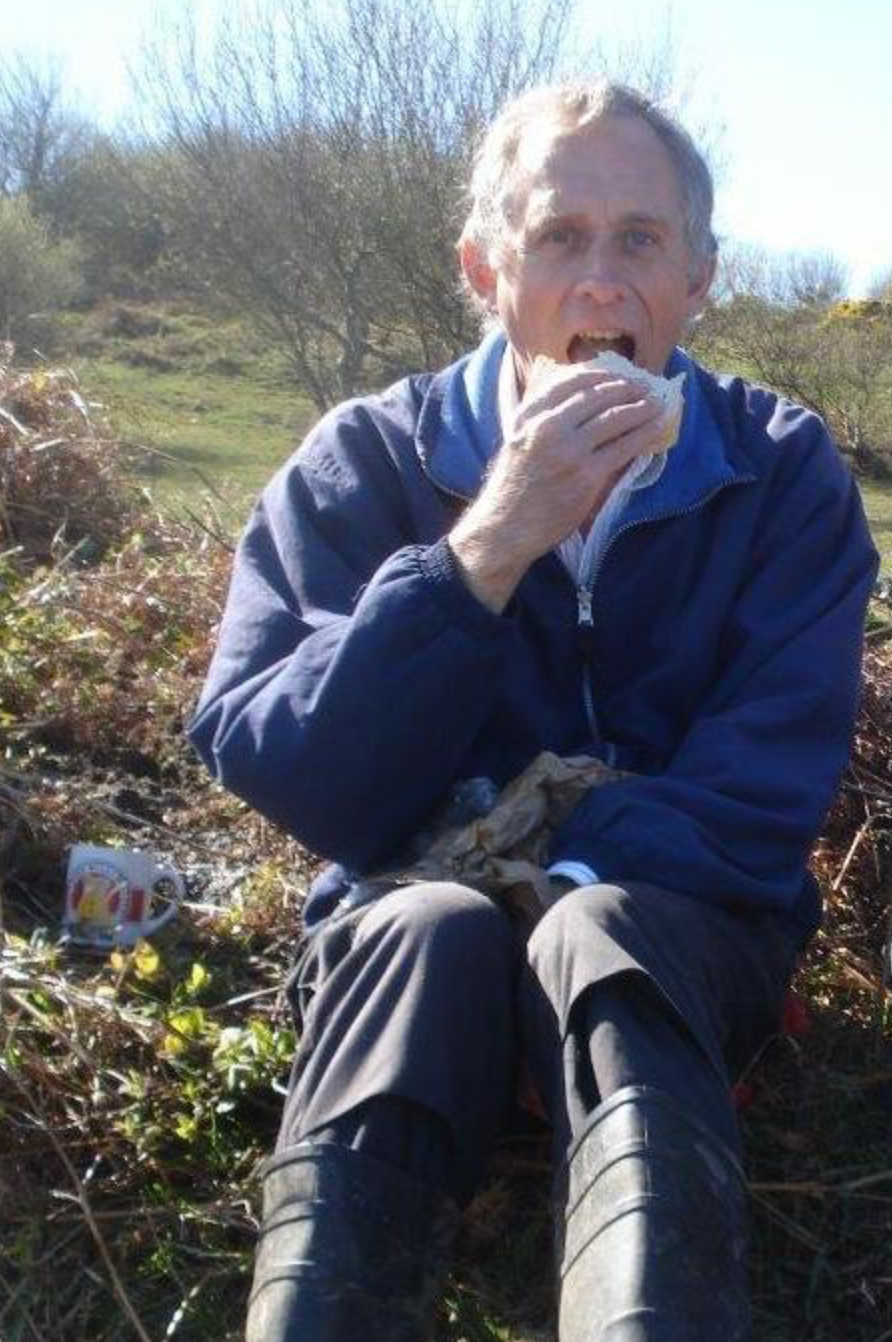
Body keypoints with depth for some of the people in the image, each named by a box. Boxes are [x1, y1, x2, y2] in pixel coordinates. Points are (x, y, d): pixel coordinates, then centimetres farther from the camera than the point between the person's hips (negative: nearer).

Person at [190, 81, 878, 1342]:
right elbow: (278, 775, -13)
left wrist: (560, 873, -24)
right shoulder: (361, 462, -2)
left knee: (599, 936, -35)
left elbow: (763, 797, -7)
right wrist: (486, 548, -24)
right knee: (430, 935, -35)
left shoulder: (783, 471, -1)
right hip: (414, 904, 0)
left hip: (678, 922, 1)